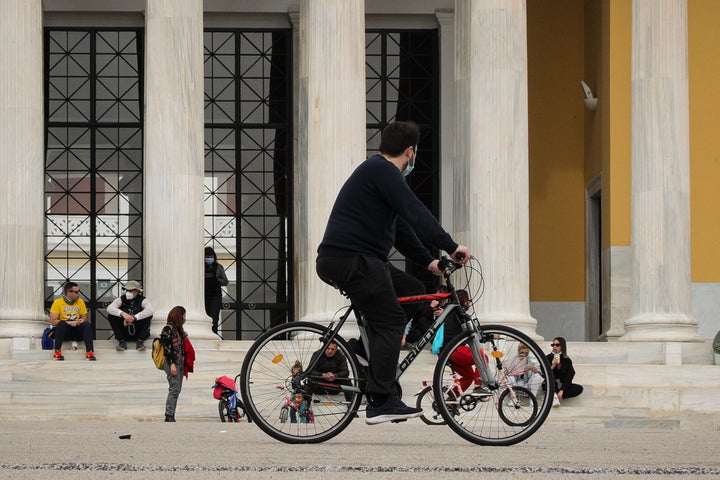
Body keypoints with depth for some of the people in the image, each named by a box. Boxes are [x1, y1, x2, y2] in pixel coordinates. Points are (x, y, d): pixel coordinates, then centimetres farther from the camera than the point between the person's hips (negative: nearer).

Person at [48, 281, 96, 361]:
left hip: (77, 331, 3)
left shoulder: (80, 302, 8)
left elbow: (84, 318, 9)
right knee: (61, 323, -34)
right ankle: (57, 352, -33)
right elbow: (53, 321, -10)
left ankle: (89, 352, -33)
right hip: (64, 330, -3)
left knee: (87, 324, -26)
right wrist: (69, 323, -20)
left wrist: (78, 322, -16)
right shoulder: (58, 302, -4)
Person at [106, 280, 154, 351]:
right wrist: (122, 313, -41)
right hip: (124, 332, 1)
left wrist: (134, 317, -39)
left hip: (138, 332, -1)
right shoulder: (121, 300, -3)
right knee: (111, 316, -20)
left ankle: (140, 342, -19)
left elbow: (150, 310, -29)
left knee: (148, 315, -25)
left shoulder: (142, 300, -7)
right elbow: (109, 308, -22)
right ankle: (122, 341, -18)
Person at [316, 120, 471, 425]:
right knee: (390, 322, -14)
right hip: (349, 260, -11)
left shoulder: (379, 171, 25)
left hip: (360, 260, 11)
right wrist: (451, 247, -19)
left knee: (414, 293, 12)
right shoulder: (382, 171, -10)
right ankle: (381, 403, -16)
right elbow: (415, 214, -19)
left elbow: (402, 228, 27)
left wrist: (428, 261, 21)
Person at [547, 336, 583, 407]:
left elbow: (569, 377, -7)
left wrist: (562, 390, -21)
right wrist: (552, 367, -26)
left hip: (563, 386, 2)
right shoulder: (548, 358, 0)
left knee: (579, 388, -22)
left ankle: (556, 396, -31)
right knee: (551, 374, -30)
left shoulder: (567, 360, 1)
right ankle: (554, 395, -41)